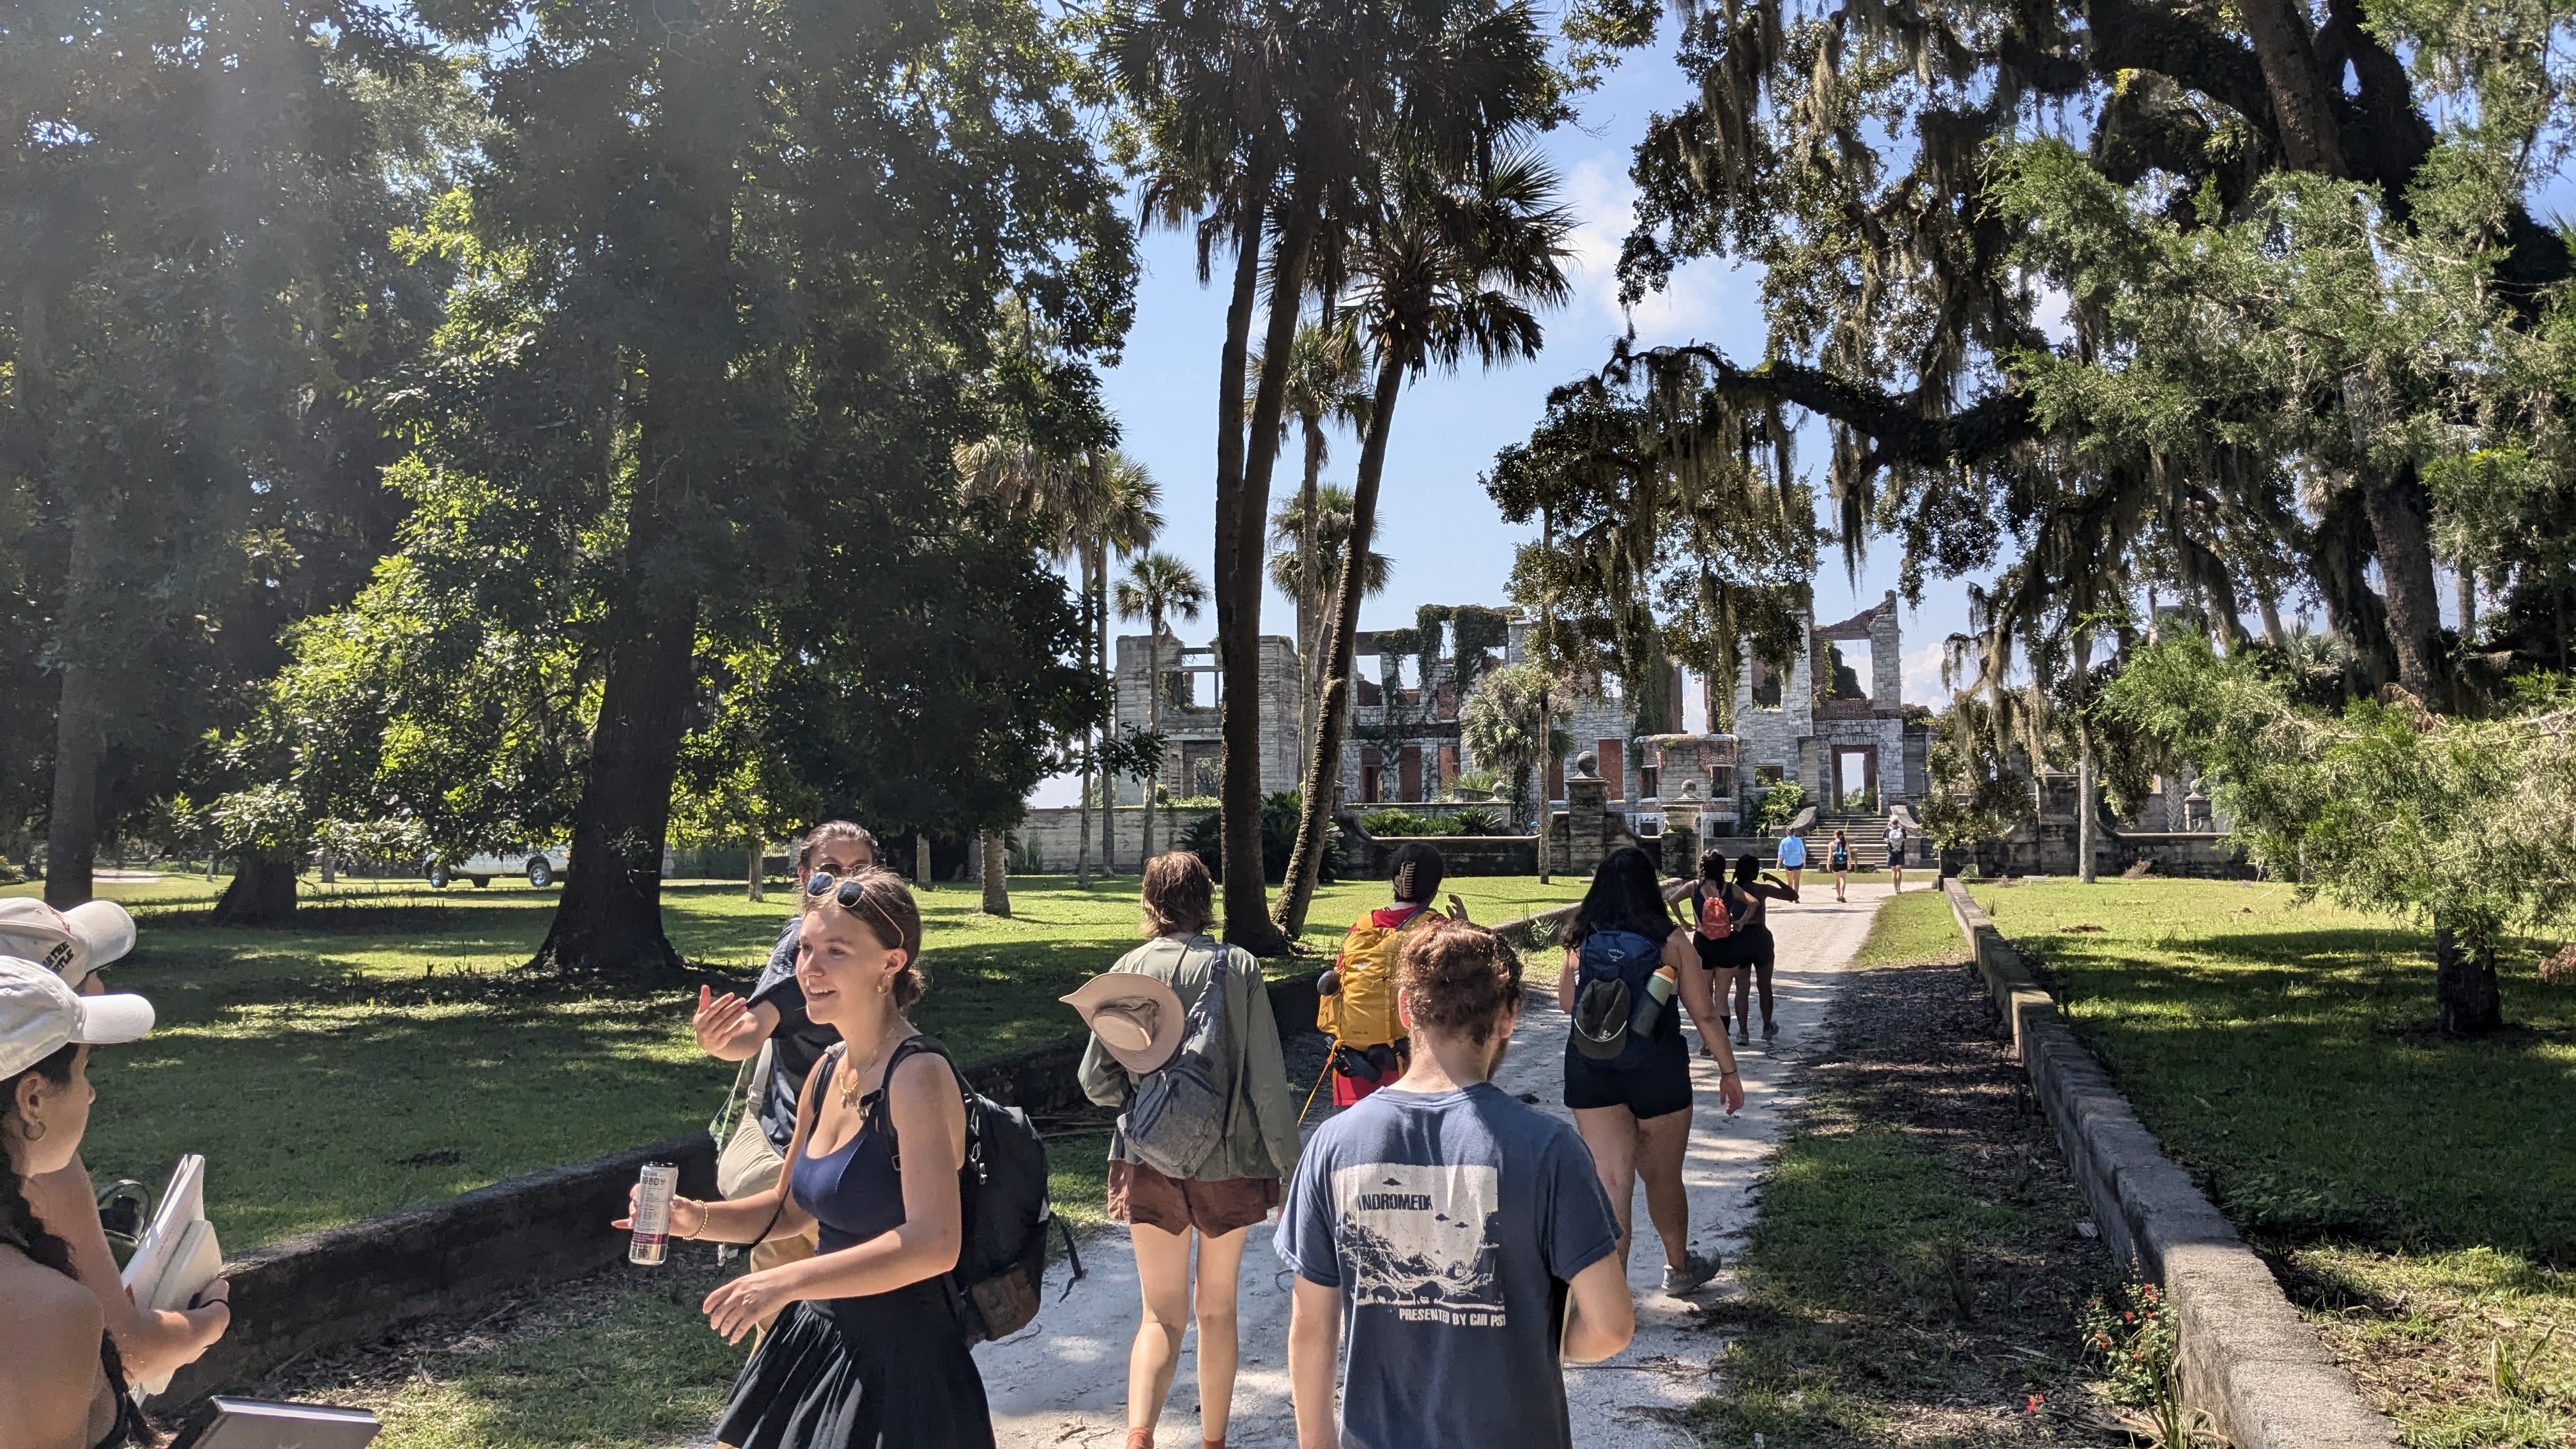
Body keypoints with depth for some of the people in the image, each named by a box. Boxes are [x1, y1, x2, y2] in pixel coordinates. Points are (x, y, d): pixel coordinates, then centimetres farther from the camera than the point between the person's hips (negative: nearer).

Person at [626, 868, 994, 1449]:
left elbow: (934, 1243, -31)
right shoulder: (829, 1070, 4)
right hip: (816, 1340, 8)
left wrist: (788, 1281, -35)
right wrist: (699, 1218, 0)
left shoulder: (918, 1074, -21)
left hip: (898, 1359, -8)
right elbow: (789, 1210, 17)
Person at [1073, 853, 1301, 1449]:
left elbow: (1097, 1081, -4)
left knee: (1162, 1313, 9)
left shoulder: (1128, 970, -5)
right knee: (1217, 1307, 18)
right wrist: (1287, 1167, -1)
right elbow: (1266, 1081, -9)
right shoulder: (1238, 967, -9)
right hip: (1229, 1162, 0)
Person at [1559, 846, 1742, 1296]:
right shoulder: (1670, 939, -6)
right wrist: (1729, 1071, 6)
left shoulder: (1581, 939, 0)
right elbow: (1704, 1013, -3)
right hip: (1657, 1071, -1)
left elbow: (1567, 1003, 9)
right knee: (1663, 1177, 18)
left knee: (1610, 1182, 4)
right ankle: (1679, 1268, 40)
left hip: (1590, 1070, 1)